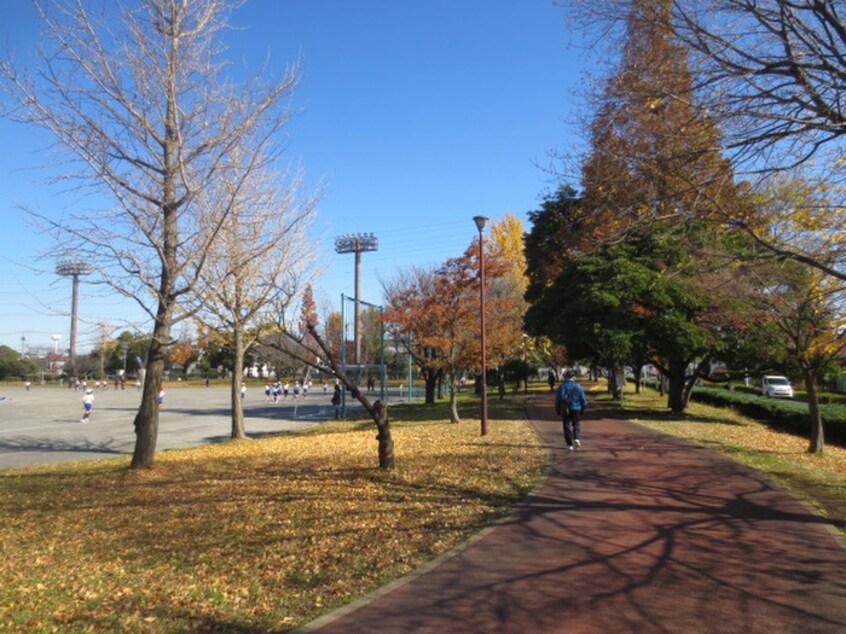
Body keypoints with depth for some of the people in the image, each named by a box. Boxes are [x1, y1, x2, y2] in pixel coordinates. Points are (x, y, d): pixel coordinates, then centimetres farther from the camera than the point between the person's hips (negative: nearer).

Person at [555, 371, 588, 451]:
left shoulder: (562, 387, -6)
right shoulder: (578, 386, -1)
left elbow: (558, 400, -4)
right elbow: (583, 399, 2)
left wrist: (558, 411, 6)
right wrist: (582, 409, 15)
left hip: (565, 410, -1)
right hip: (576, 409, 1)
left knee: (567, 426, 5)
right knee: (577, 424, 16)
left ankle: (570, 445, 6)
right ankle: (577, 439, -6)